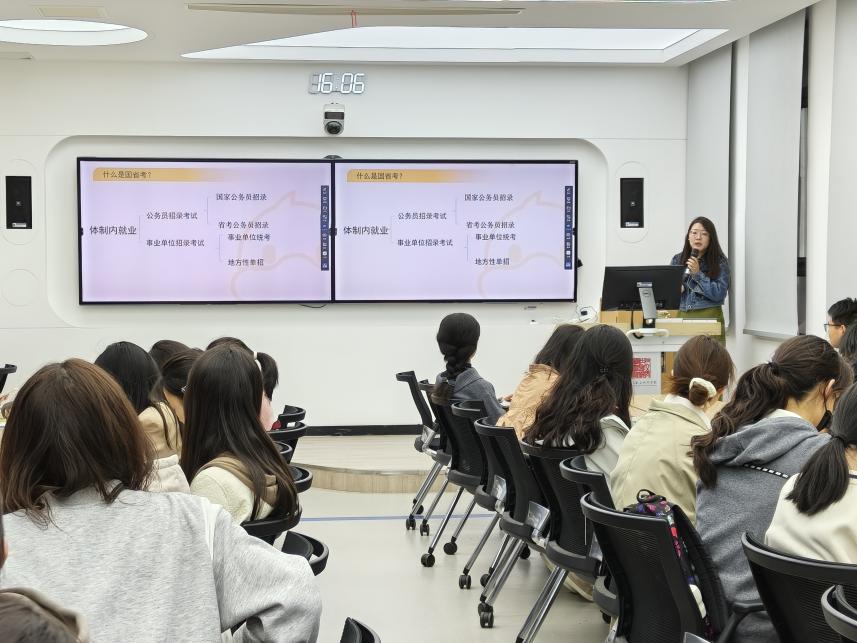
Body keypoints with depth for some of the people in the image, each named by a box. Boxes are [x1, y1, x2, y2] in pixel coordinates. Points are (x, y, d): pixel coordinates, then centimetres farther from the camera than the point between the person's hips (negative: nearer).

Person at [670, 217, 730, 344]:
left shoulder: (720, 262, 0)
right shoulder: (677, 260, 10)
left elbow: (719, 294, -10)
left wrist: (697, 273, -13)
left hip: (709, 318, -3)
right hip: (681, 317, 3)